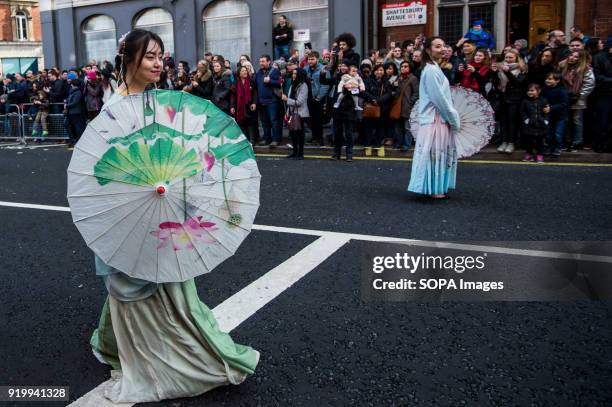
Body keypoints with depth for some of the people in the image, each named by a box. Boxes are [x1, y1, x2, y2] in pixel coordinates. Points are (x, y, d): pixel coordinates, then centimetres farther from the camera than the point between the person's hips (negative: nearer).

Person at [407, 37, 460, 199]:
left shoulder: (434, 69, 16)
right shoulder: (431, 70, -15)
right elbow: (439, 99, -19)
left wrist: (453, 118, 14)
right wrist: (454, 119, -12)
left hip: (439, 118, 10)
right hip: (435, 119, -10)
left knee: (439, 154, 13)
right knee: (435, 153, -4)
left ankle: (436, 188, 19)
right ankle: (434, 189, 2)